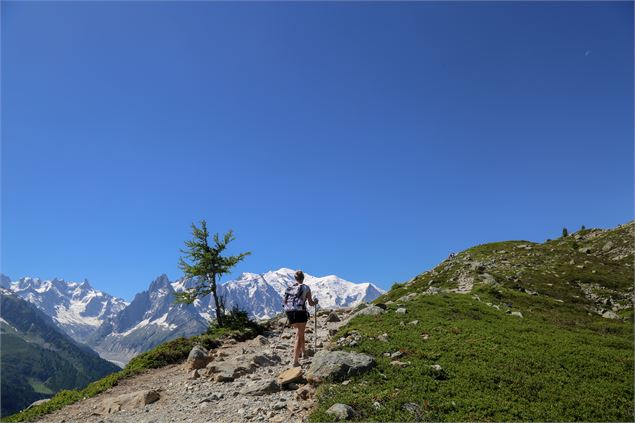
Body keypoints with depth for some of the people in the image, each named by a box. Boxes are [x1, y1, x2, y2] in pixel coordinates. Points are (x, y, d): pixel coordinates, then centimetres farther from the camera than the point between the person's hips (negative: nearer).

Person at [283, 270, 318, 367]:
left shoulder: (289, 288, 13)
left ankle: (303, 352, 38)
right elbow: (311, 303, 3)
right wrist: (315, 301, 25)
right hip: (300, 313, -5)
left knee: (300, 333, 28)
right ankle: (295, 361, -8)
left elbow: (285, 302, 12)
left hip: (289, 313, 5)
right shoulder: (306, 288, 2)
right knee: (299, 337, -1)